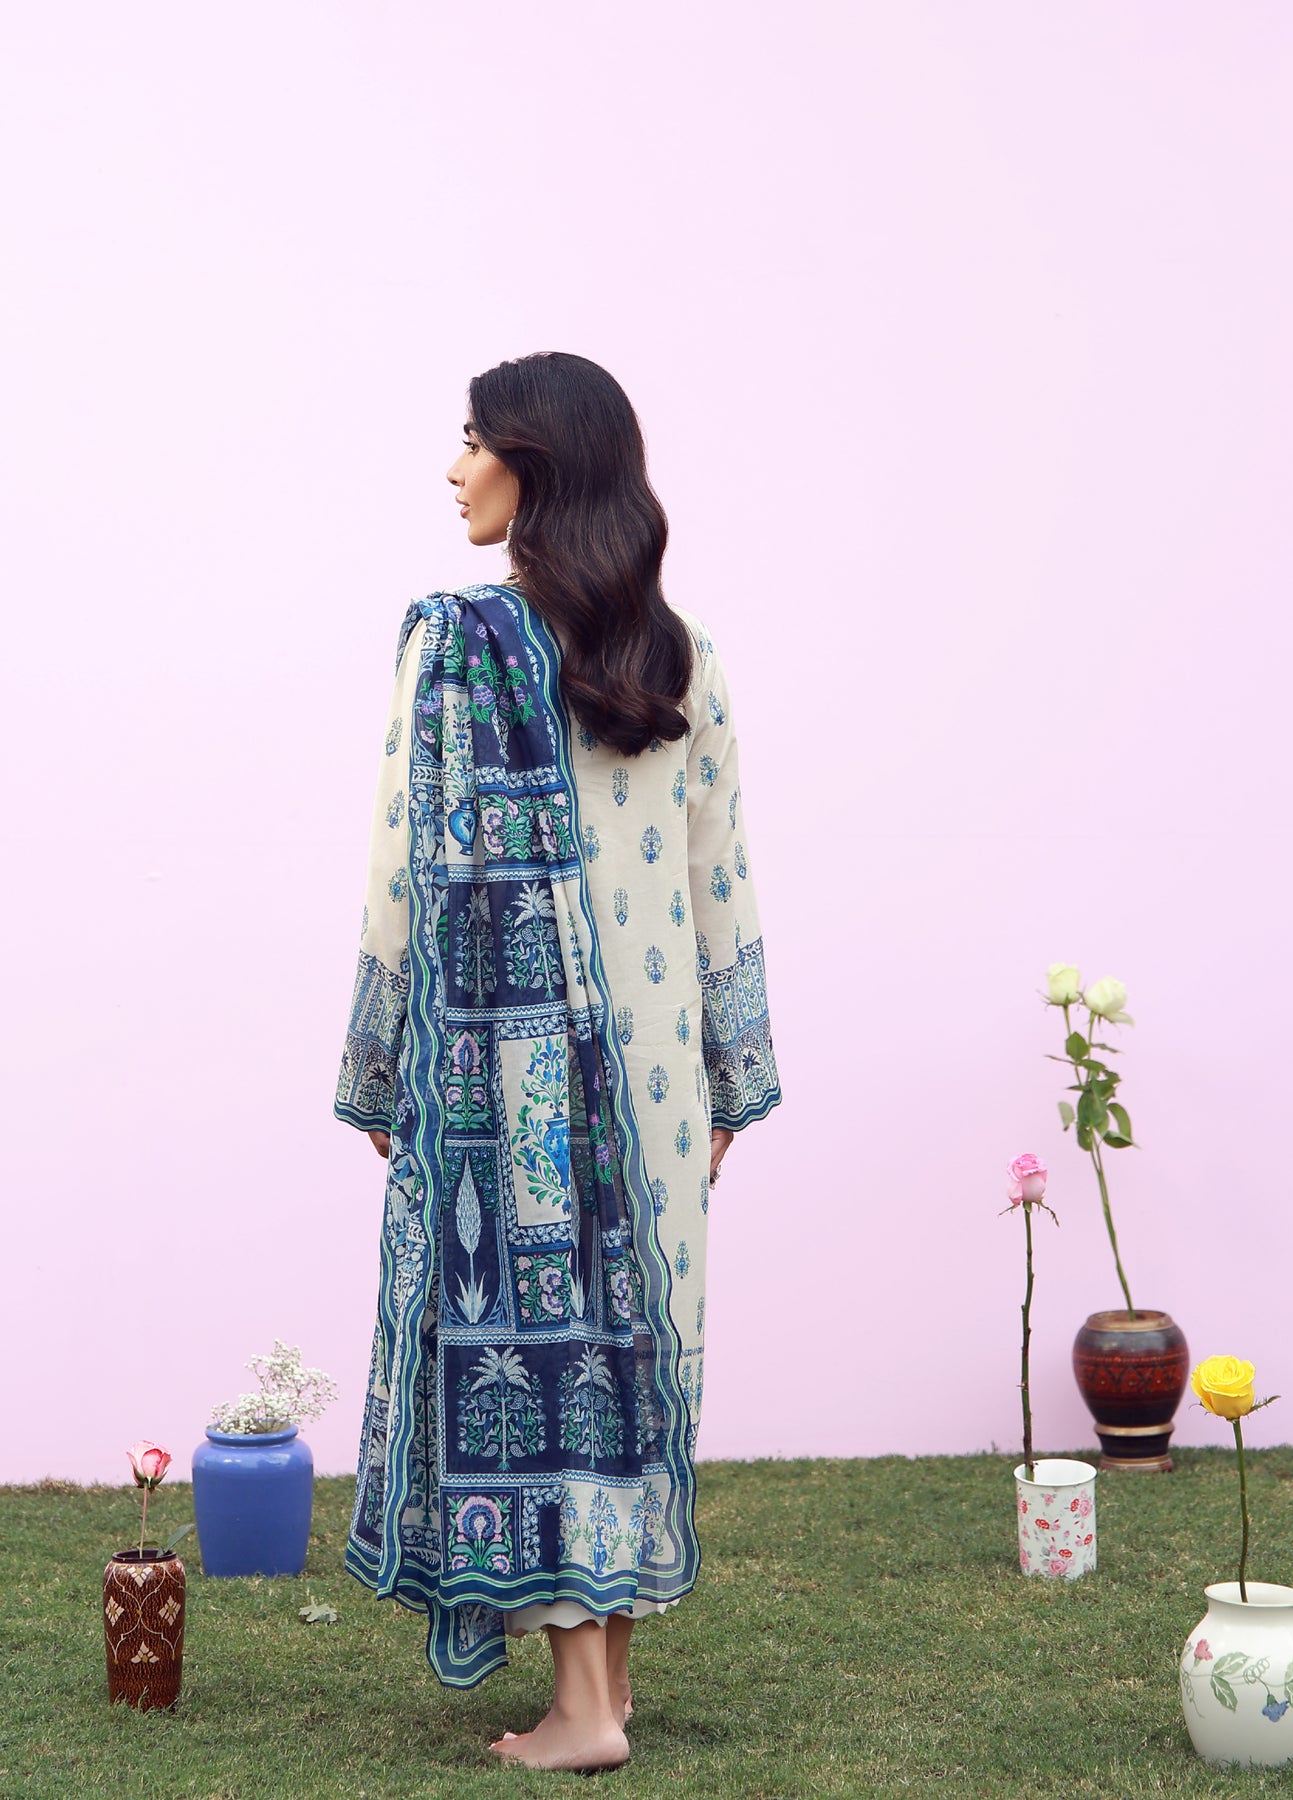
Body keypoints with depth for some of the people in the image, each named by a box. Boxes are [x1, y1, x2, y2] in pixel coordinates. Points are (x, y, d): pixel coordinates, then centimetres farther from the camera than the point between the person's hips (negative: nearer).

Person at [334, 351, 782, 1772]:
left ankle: (579, 1703, 0)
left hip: (500, 1053, -5)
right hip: (648, 1056, 5)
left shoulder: (457, 640, -10)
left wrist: (377, 1072, -2)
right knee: (626, 1330, 12)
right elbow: (721, 881, 8)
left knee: (523, 1333, -1)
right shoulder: (678, 655, 6)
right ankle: (612, 1656, 20)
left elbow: (412, 873, -10)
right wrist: (728, 1077, 14)